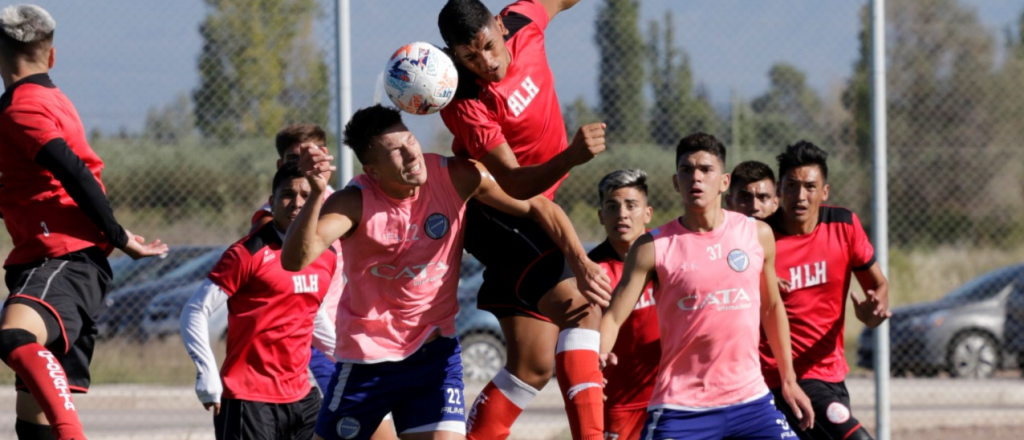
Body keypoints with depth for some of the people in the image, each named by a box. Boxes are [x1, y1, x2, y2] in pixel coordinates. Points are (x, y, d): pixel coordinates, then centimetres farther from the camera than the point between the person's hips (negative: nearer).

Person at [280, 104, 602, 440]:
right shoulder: (355, 203, -21)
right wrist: (316, 195, -50)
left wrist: (583, 264, -14)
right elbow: (295, 260, -35)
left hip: (435, 348, 2)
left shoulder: (456, 178, -13)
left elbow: (538, 206, -4)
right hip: (367, 356, -2)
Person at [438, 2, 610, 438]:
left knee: (533, 365, 6)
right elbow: (513, 184, -30)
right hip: (493, 217, -8)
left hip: (532, 216, 8)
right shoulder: (464, 103, -25)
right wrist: (571, 157, -45)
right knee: (581, 306, -26)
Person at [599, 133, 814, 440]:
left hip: (749, 400, 3)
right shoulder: (653, 248, -4)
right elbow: (613, 316, -8)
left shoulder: (757, 235, 6)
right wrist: (596, 355, -30)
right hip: (680, 410, -3)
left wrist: (788, 380, 20)